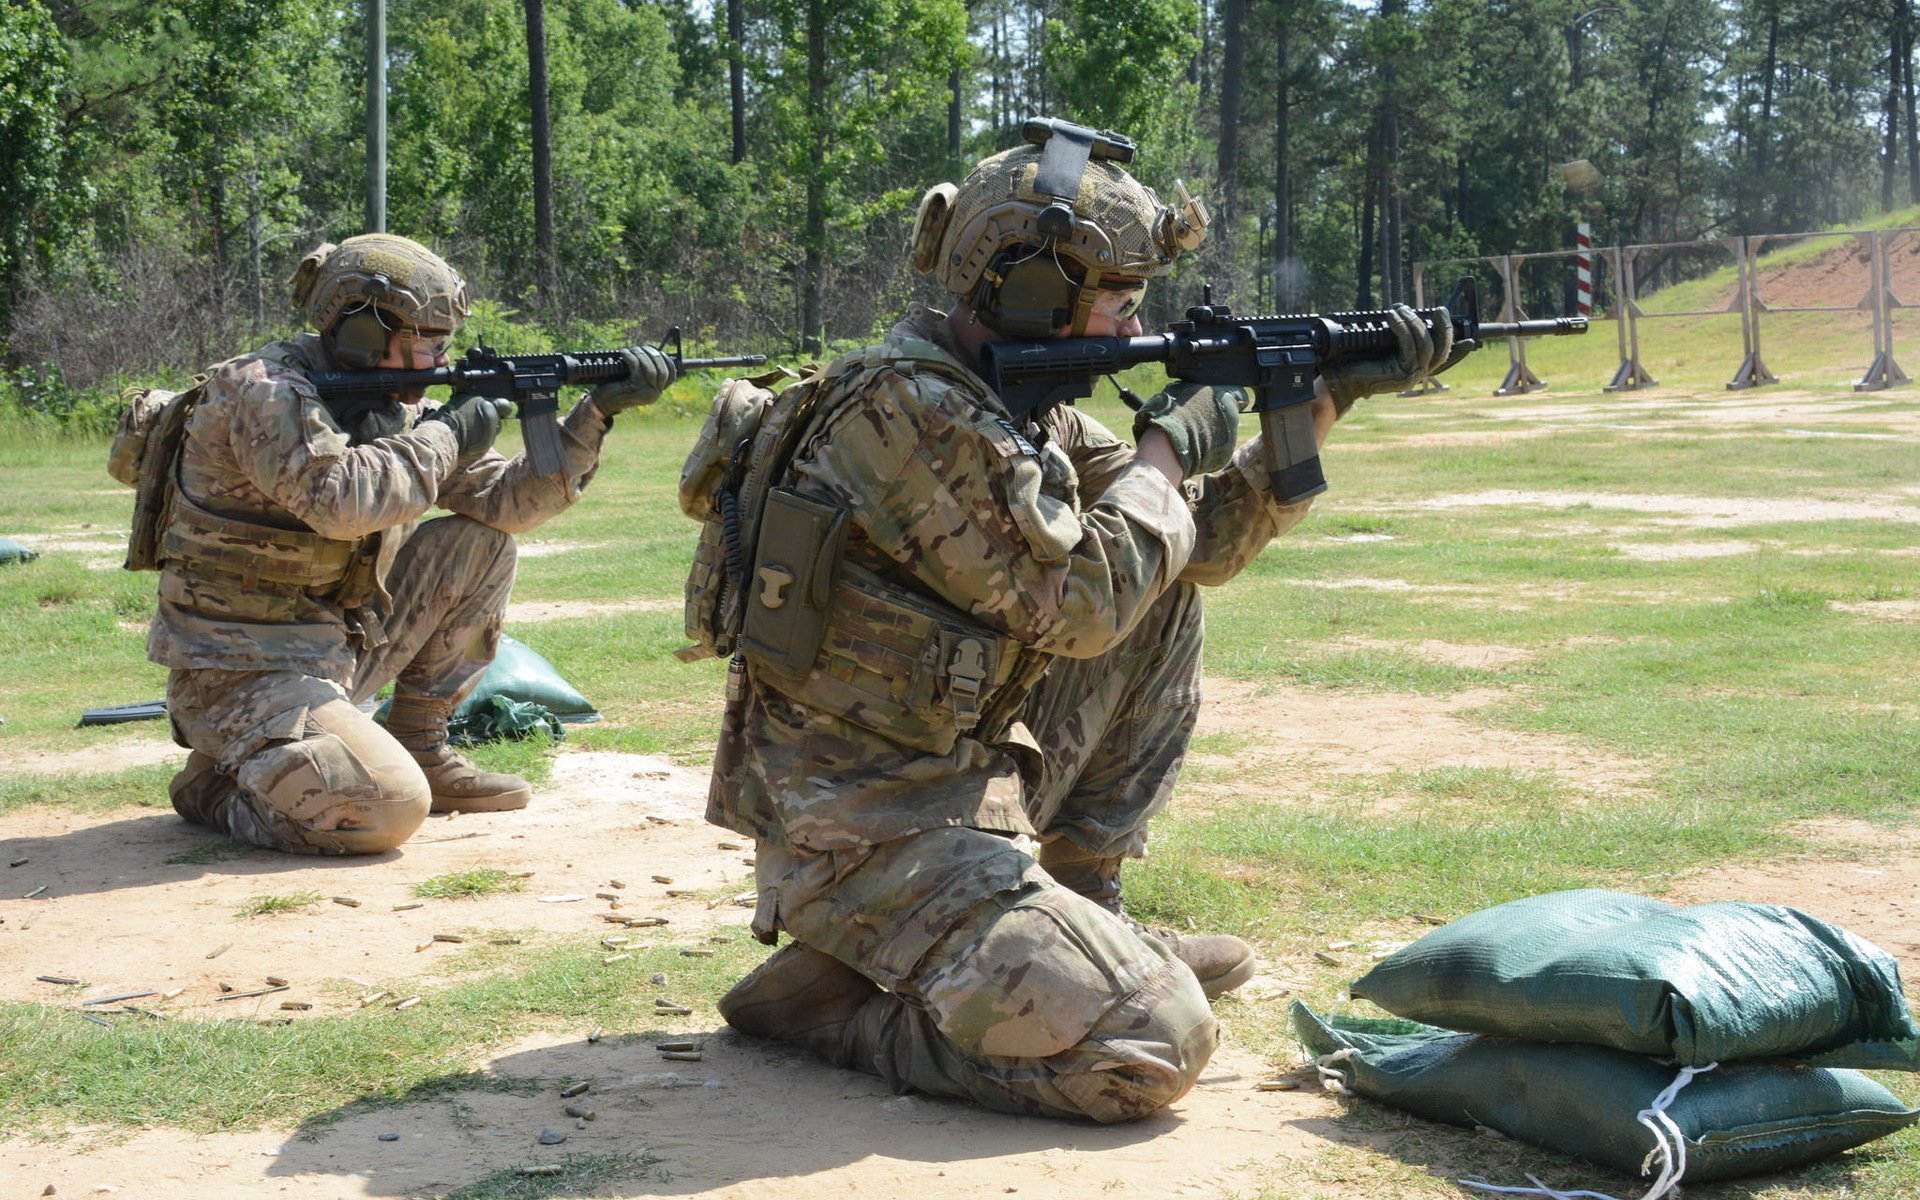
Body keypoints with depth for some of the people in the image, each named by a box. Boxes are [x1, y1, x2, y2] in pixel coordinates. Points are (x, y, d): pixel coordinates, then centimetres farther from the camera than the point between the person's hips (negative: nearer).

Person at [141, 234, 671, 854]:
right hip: (241, 674, -8)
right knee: (386, 810, -27)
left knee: (478, 544, 2)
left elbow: (504, 501, 6)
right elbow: (339, 499, -34)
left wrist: (597, 413, -5)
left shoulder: (392, 408, 6)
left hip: (343, 642, 8)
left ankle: (418, 749, 10)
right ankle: (218, 784, 3)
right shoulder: (263, 389, -18)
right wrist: (447, 436, -20)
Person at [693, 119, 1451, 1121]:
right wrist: (1167, 450, -7)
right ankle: (828, 997, -3)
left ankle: (1081, 915, 17)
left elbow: (1192, 542, 16)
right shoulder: (910, 410, -21)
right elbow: (1078, 601, -23)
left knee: (1166, 604, 13)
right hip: (865, 837, -10)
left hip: (962, 774, 10)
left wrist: (1319, 405, 8)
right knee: (1155, 1048, -18)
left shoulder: (1025, 406, 8)